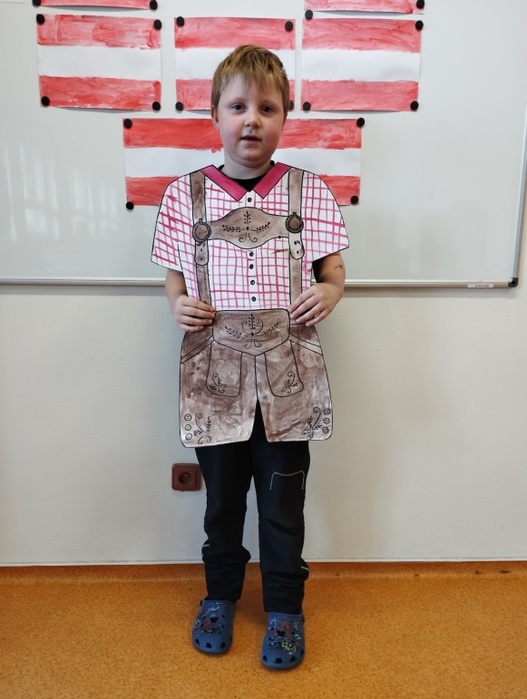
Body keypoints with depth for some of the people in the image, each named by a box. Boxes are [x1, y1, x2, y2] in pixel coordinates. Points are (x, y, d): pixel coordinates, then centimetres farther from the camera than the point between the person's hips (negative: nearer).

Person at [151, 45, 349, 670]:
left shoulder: (307, 191, 1)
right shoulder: (185, 194, 1)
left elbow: (331, 267, 7)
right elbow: (175, 272, 10)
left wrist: (329, 291, -13)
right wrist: (178, 303, -9)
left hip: (288, 374, 0)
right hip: (215, 373, 1)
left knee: (283, 500, 14)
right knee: (222, 495, 18)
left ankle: (284, 606, 38)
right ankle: (221, 593, 44)